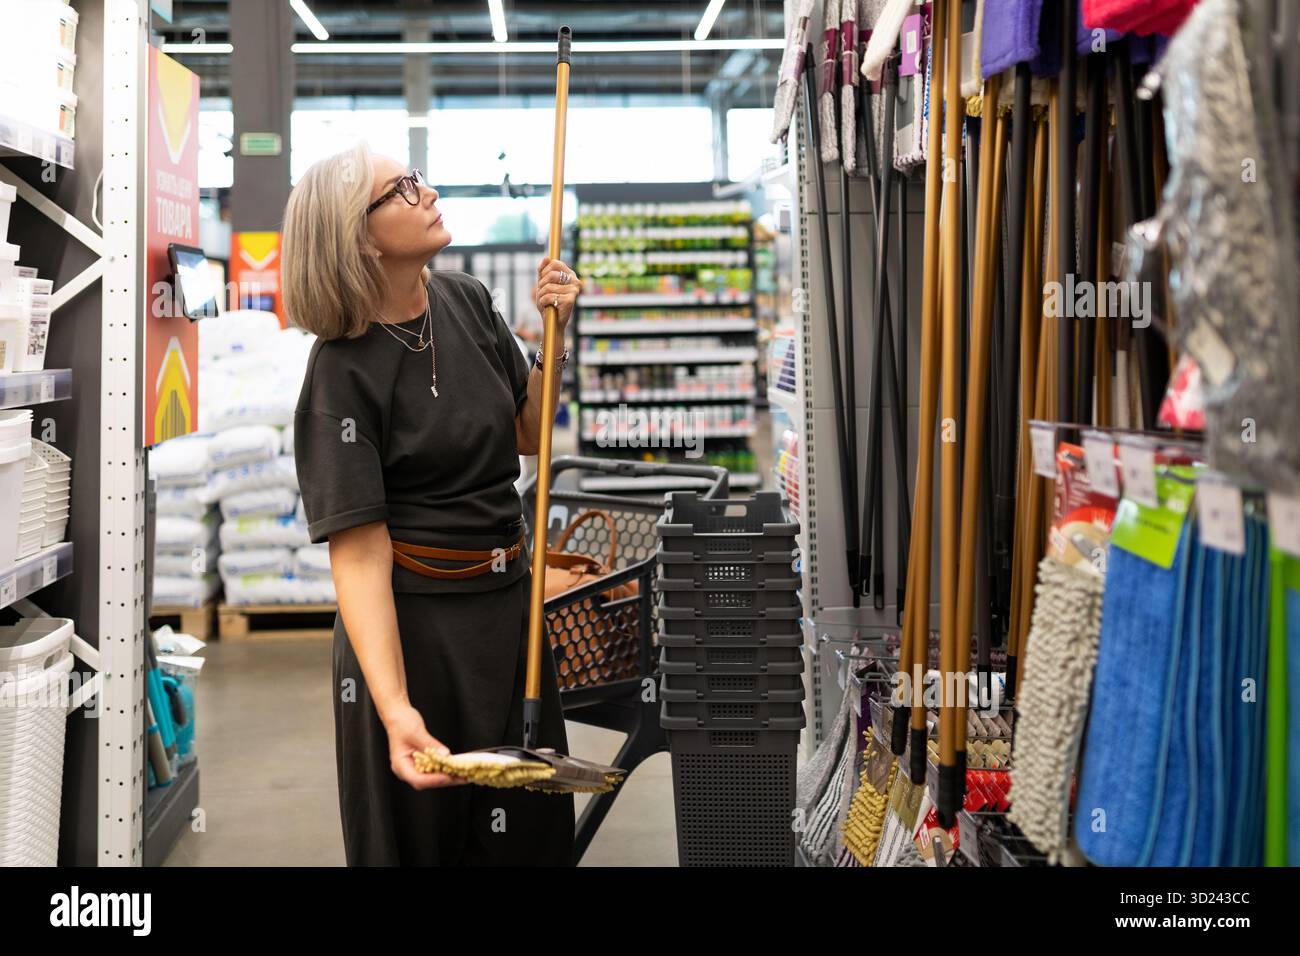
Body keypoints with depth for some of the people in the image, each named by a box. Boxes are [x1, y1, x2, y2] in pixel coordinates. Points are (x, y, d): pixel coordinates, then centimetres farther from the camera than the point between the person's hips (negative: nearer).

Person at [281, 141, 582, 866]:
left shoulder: (465, 301, 1)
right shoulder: (344, 373, -18)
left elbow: (529, 435, 13)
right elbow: (359, 552, -25)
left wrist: (554, 336, -3)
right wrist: (394, 708, -35)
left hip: (508, 602, 6)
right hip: (413, 621, -6)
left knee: (530, 828, 18)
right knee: (420, 833, 9)